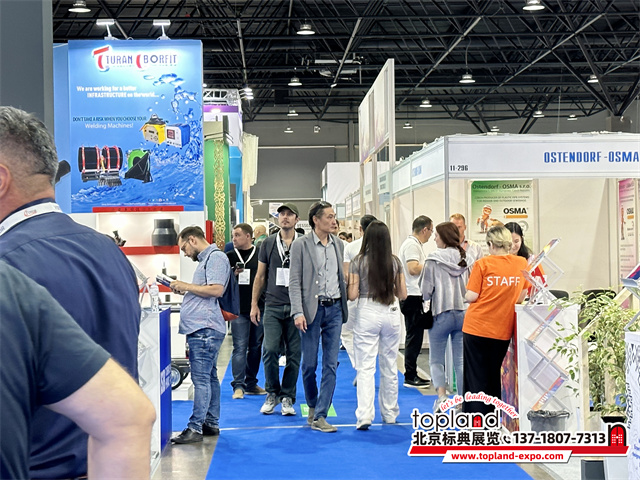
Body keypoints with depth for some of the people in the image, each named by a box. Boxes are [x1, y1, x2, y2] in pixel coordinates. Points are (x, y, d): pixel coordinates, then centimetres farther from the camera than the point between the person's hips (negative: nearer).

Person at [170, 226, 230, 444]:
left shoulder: (216, 257, -8)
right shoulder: (206, 259, 23)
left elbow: (217, 289, -20)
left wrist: (186, 285, -12)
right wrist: (184, 291, 14)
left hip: (205, 328, -11)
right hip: (199, 328, 11)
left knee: (201, 378, -10)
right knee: (209, 377, 13)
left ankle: (195, 428, -9)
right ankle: (211, 424, 19)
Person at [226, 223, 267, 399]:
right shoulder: (230, 256, 6)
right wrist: (233, 274, -11)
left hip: (259, 307, 1)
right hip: (239, 309, -1)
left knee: (256, 347, 10)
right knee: (240, 347, -6)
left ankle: (251, 384, 21)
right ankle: (238, 386, -3)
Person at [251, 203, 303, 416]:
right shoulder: (268, 243, 8)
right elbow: (260, 276, 13)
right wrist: (254, 304, 9)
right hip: (273, 306, 1)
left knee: (294, 354, 2)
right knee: (270, 350, -8)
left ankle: (287, 398, 14)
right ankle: (272, 394, 11)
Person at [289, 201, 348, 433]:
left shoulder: (338, 244, 10)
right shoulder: (301, 245, -4)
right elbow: (295, 282, -6)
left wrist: (345, 305, 11)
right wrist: (298, 312, -15)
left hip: (334, 308, 4)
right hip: (312, 308, -4)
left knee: (331, 364, 0)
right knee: (309, 364, 3)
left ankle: (320, 416, 5)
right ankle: (312, 407, 26)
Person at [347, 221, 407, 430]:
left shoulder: (358, 262, -7)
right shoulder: (395, 262, 1)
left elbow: (352, 295, -9)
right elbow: (403, 294, 5)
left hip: (367, 313, -3)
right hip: (391, 313, 3)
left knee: (366, 367, -2)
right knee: (390, 366, 13)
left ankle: (364, 415, -12)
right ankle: (389, 413, 24)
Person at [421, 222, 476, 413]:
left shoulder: (434, 259, -9)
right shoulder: (467, 258, 2)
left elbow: (426, 290, -6)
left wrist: (428, 298, 15)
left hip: (441, 313, -3)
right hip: (464, 312, 4)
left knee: (436, 359, 8)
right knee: (461, 360, 8)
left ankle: (441, 394, -10)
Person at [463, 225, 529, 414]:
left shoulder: (483, 264, -9)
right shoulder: (522, 264, 2)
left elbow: (471, 297, -11)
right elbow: (521, 297, 9)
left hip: (477, 327, -3)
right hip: (503, 330, 4)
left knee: (476, 377, 4)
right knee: (494, 376, 18)